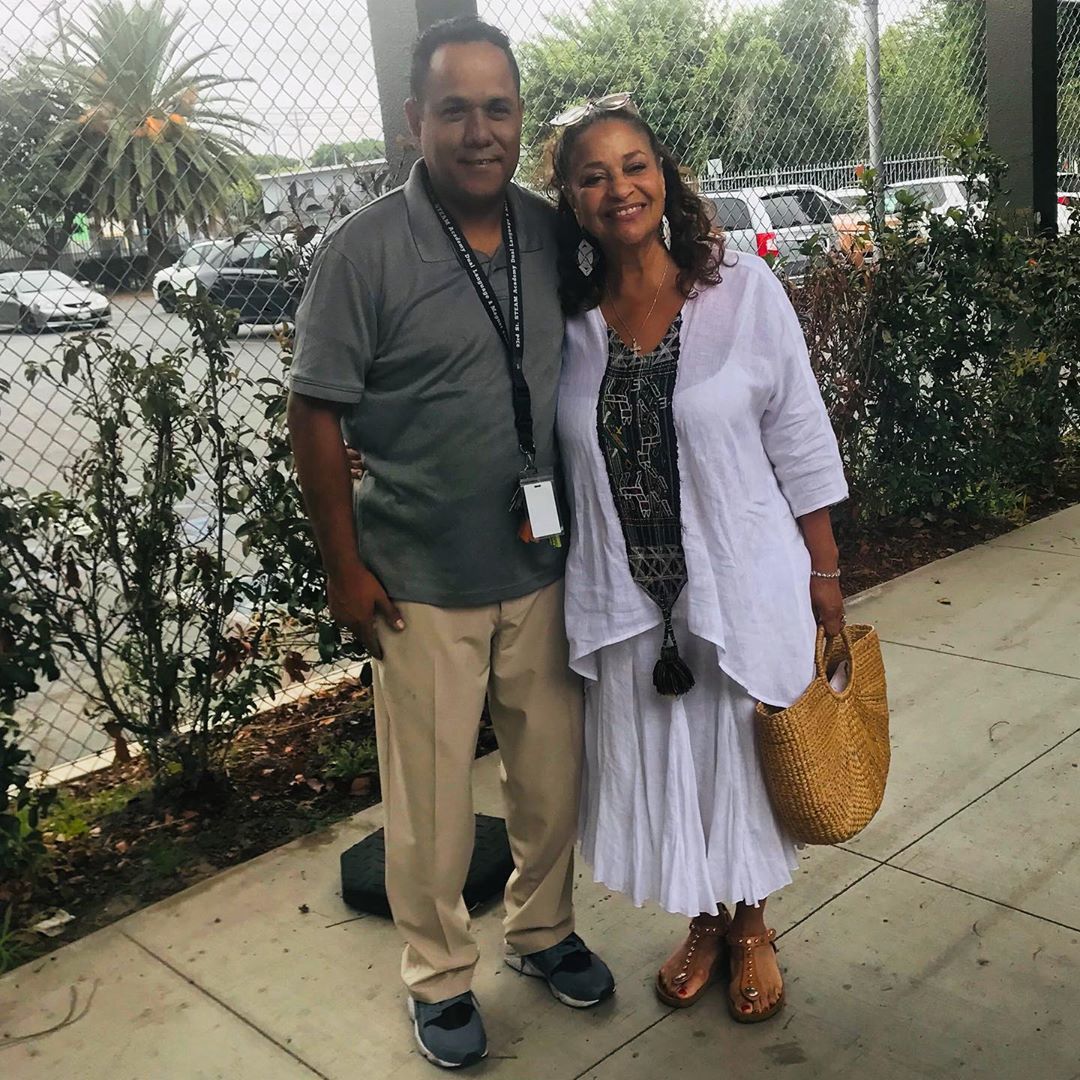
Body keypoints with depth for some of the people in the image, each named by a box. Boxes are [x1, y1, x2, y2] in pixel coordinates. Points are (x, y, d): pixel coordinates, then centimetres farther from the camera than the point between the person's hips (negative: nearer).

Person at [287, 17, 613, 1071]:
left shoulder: (553, 234, 3)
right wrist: (344, 567, -10)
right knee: (431, 796, 8)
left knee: (554, 771, 17)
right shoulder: (363, 250, -11)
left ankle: (541, 928, 42)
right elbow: (315, 415, -9)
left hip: (544, 568, 4)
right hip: (423, 585, -4)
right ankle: (438, 976, 32)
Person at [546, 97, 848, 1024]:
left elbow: (799, 436, -4)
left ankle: (751, 927, 41)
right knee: (656, 763, 16)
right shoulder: (565, 316, -2)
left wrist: (825, 570, -2)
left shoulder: (743, 288, -7)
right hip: (625, 590, 2)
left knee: (743, 755, 14)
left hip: (742, 579, -2)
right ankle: (703, 921, 42)